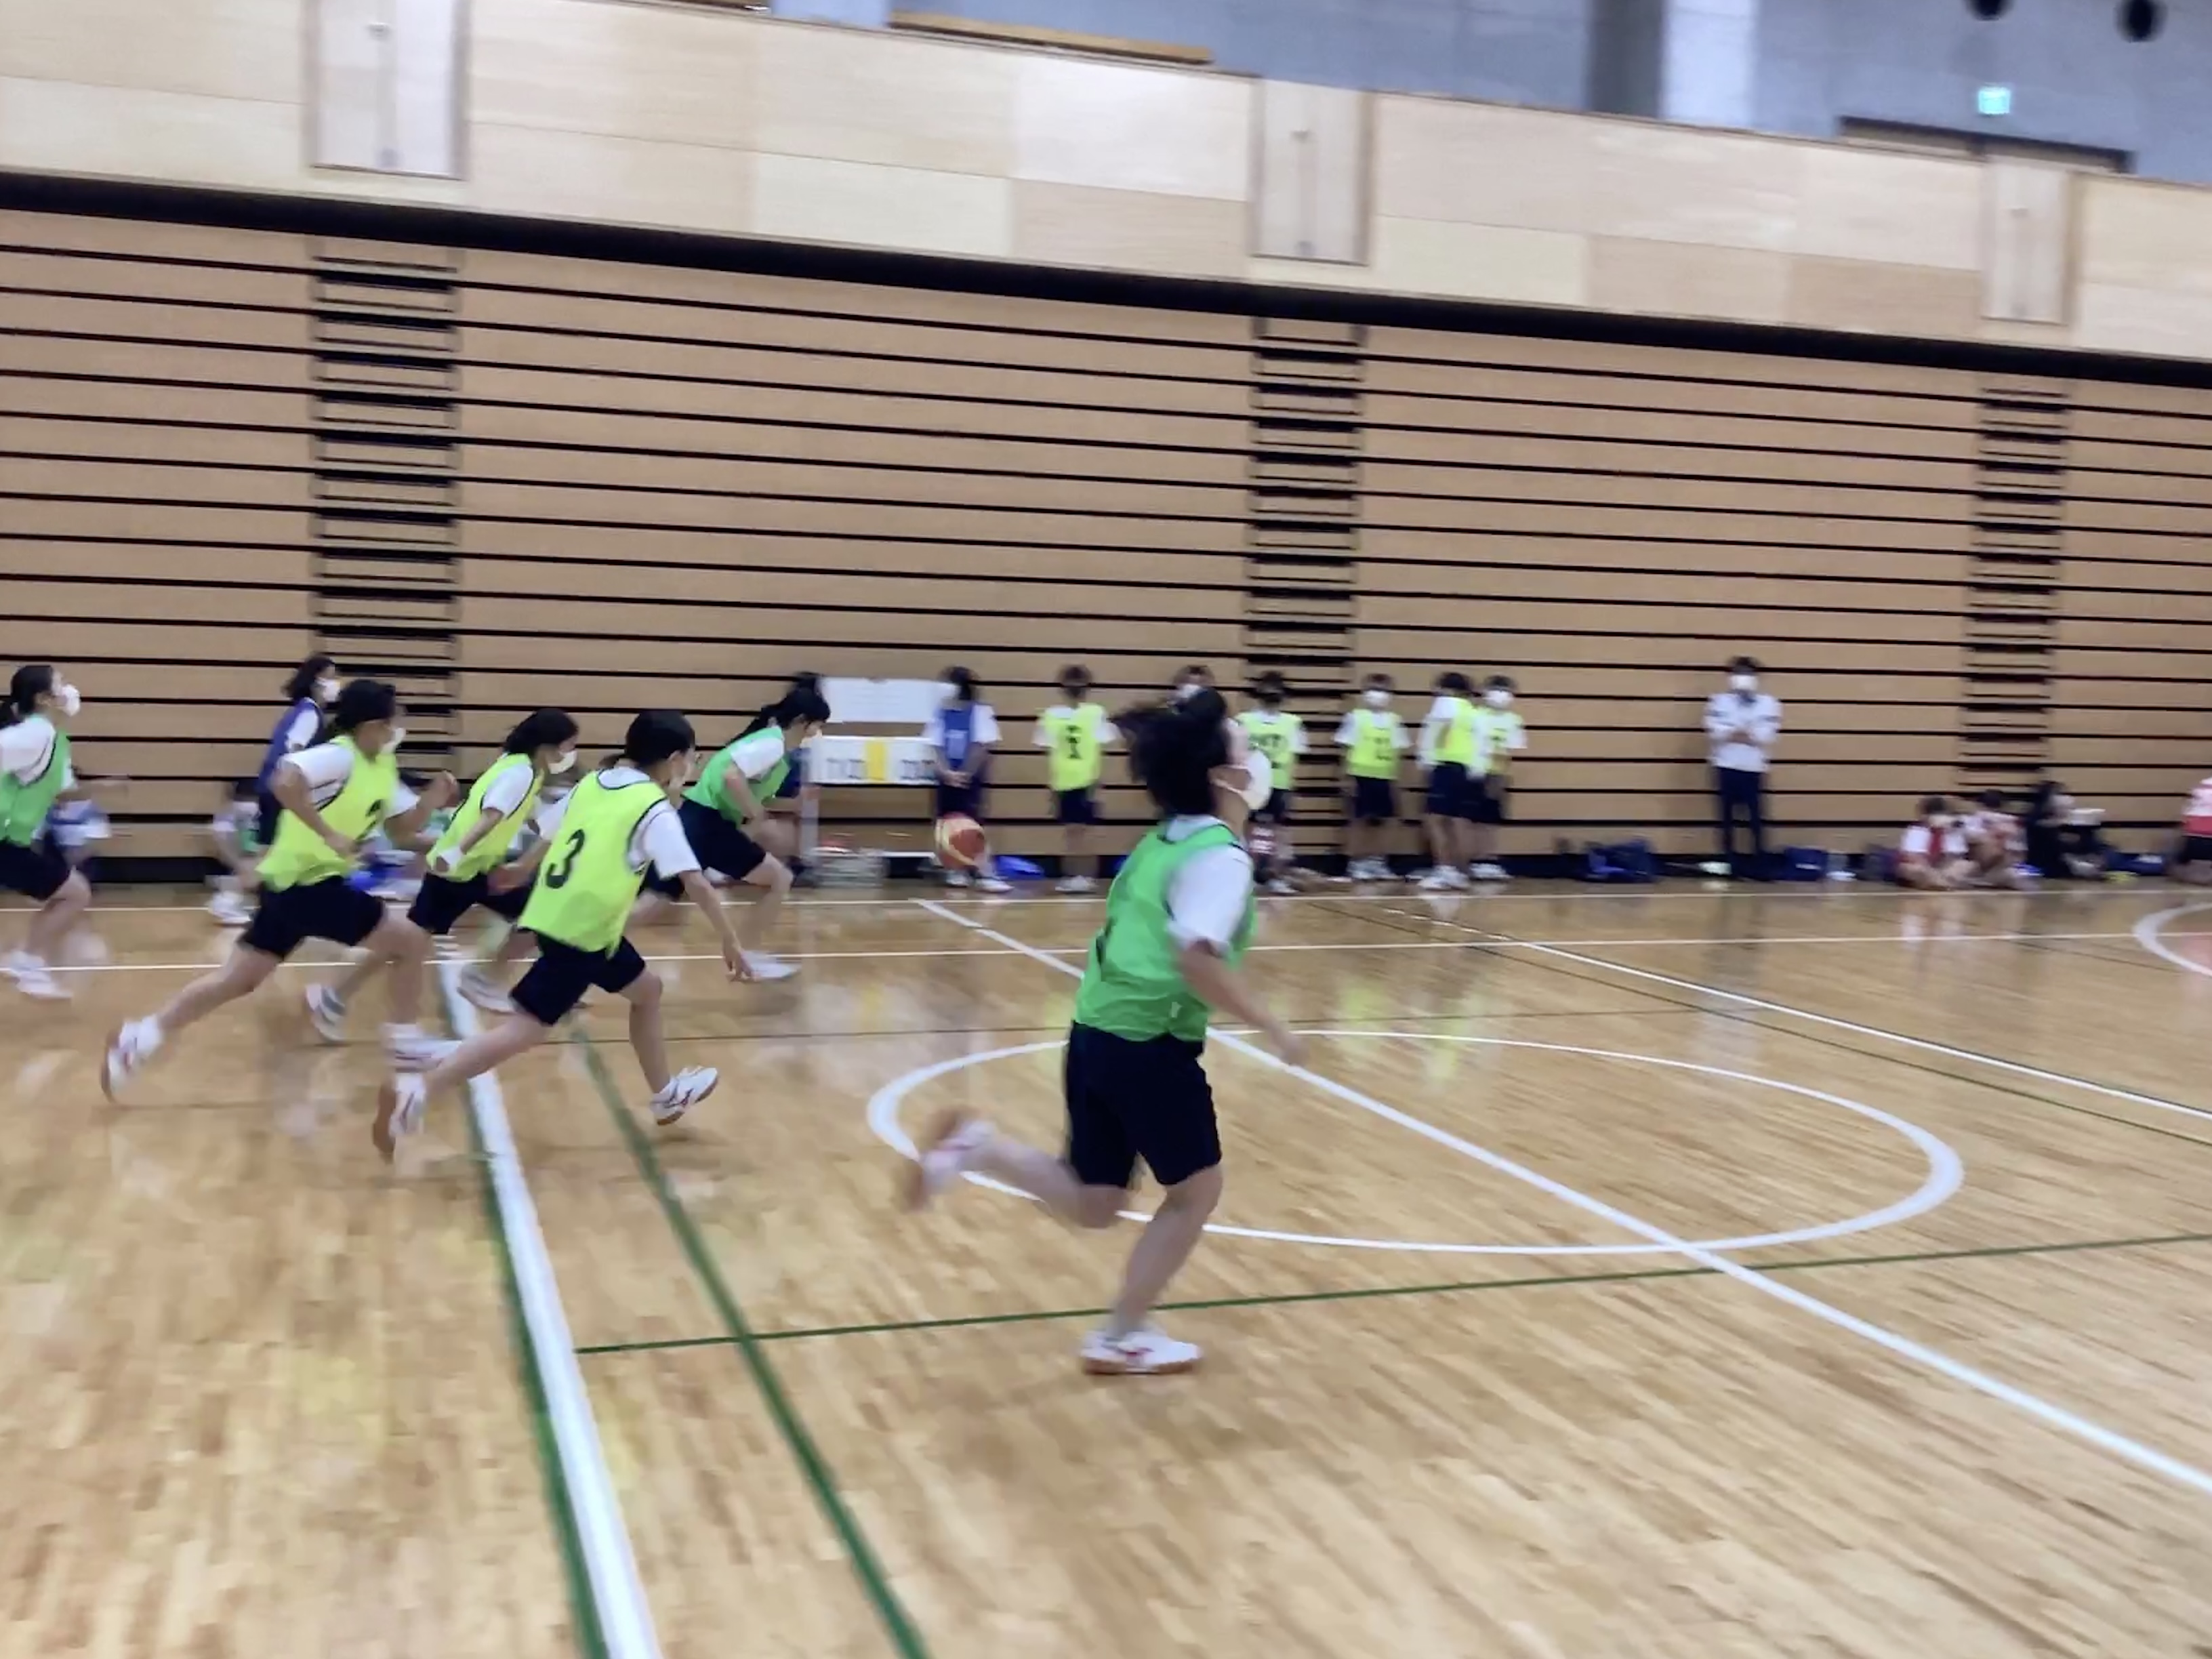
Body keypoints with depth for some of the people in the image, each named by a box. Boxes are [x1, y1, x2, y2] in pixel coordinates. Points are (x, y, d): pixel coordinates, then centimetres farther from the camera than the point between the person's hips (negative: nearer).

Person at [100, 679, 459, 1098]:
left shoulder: (383, 767, 10)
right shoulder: (339, 755, -17)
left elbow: (404, 826, 16)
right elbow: (285, 781, -34)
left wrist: (432, 799, -3)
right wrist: (331, 835, -31)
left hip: (298, 882, 9)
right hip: (308, 883, -9)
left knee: (236, 979, 14)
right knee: (412, 942, -2)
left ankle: (143, 1036, 16)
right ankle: (404, 1040, 9)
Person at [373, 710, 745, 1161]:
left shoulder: (591, 784, 12)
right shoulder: (656, 810, -6)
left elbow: (546, 842, 20)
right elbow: (697, 884, -9)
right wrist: (731, 942, -2)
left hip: (553, 915, 9)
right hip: (583, 930, -9)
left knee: (646, 989, 24)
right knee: (528, 1027, -11)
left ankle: (666, 1095, 35)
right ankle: (417, 1091, -21)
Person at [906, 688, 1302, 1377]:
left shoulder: (1162, 842, 13)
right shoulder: (1220, 856, -14)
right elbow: (1198, 960, -26)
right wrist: (1272, 1028, -18)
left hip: (1096, 1034, 8)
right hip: (1150, 1047, -8)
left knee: (1090, 1204, 17)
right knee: (1196, 1189, 12)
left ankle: (975, 1147, 0)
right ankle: (1122, 1339, 18)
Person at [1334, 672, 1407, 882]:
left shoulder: (1394, 720, 10)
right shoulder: (1355, 717, -4)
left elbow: (1397, 751, 13)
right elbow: (1346, 748, -4)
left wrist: (1395, 778, 8)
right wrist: (1349, 777, -9)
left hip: (1385, 777, 5)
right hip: (1362, 775, -5)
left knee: (1382, 821, 8)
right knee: (1360, 820, 0)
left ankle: (1377, 862, 17)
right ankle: (1355, 863, 5)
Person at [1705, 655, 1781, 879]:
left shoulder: (1768, 704, 4)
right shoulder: (1718, 701, 4)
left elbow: (1770, 736, -5)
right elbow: (1712, 731, -7)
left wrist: (1751, 737, -18)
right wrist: (1732, 735, -20)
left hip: (1754, 767, 0)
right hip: (1726, 766, 0)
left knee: (1756, 817, -4)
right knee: (1728, 816, 5)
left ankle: (1760, 863, 1)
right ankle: (1729, 863, 12)